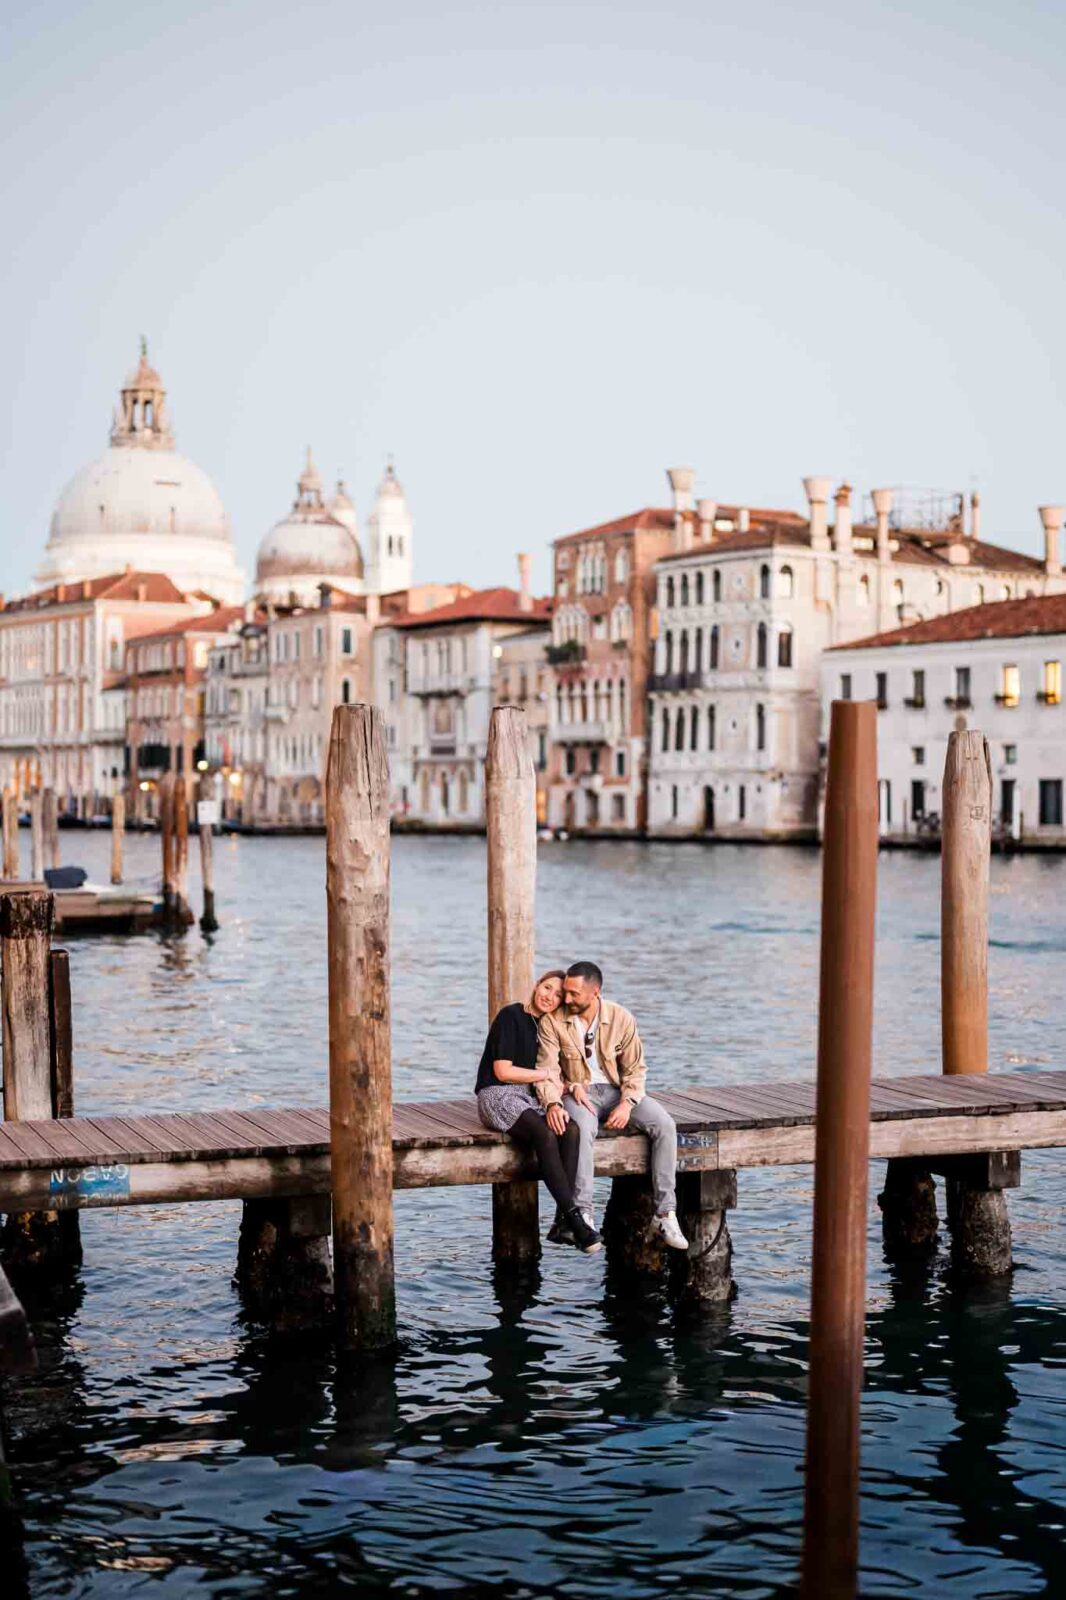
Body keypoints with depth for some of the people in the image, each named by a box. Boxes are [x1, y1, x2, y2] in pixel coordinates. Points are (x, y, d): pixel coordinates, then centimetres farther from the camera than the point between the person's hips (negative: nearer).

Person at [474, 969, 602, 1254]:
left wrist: (554, 1104, -9)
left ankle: (562, 1222, -29)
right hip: (497, 1095, -6)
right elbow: (503, 1072, -12)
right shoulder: (510, 1017, -7)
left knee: (570, 1131, -25)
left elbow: (545, 1076, 12)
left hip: (530, 1097, 6)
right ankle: (572, 1216, -32)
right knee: (545, 1136, -33)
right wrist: (548, 1074, -4)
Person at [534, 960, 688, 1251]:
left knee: (665, 1124, -21)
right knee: (582, 1129, -38)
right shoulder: (551, 1022, -8)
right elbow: (547, 1070, -11)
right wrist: (553, 1104, -30)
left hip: (616, 1090, 3)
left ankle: (665, 1213, -18)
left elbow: (635, 1068, 1)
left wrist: (627, 1104, -16)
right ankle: (582, 1215, -35)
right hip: (577, 1092, -2)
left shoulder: (621, 1018, -4)